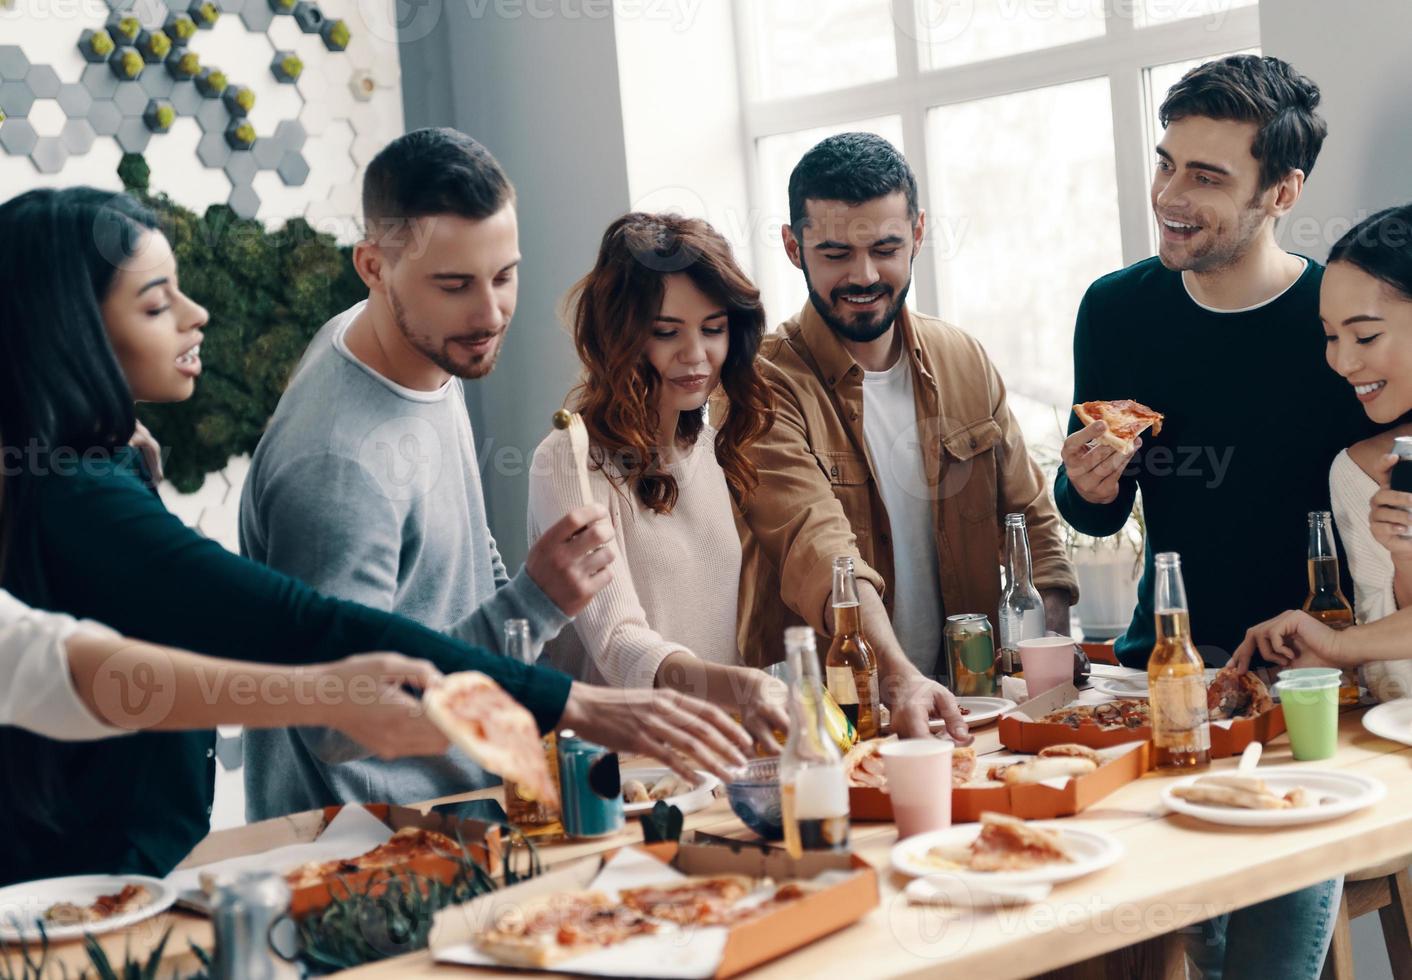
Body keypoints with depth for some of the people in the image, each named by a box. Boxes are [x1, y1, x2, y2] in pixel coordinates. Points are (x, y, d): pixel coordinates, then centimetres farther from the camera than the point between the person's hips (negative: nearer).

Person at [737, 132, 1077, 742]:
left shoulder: (965, 362, 8)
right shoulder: (764, 385, -10)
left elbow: (1030, 520, 15)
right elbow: (819, 553, -24)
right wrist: (901, 680, -38)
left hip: (965, 703, 4)